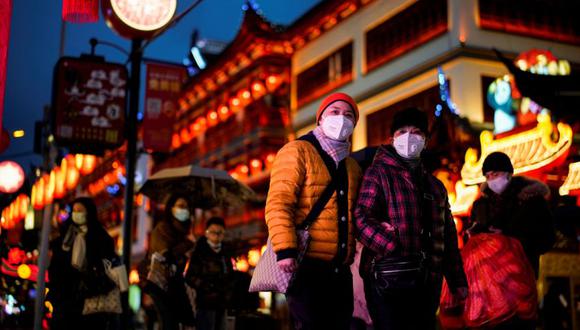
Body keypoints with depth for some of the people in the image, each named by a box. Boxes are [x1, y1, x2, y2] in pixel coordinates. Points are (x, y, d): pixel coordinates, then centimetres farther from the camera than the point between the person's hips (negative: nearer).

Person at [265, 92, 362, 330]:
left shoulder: (352, 166, 21)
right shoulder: (297, 152, -1)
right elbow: (278, 204, -13)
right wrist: (285, 249, -24)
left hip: (340, 270, 7)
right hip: (306, 265, -7)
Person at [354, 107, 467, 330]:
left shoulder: (435, 186, 21)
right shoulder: (379, 173, 1)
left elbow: (448, 236, 21)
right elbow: (361, 220, -13)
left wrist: (457, 280, 16)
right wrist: (394, 246, -25)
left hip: (428, 282, 6)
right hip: (388, 278, -6)